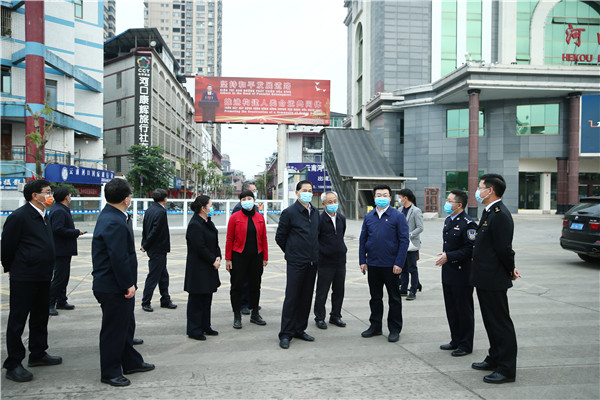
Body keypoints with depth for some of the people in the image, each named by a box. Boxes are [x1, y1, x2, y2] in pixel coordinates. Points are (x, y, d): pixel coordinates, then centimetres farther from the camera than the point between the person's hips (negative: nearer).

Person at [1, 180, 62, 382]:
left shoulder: (42, 216, 13)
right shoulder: (19, 216, -15)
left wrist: (47, 269, 17)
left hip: (42, 278, 9)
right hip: (23, 279, -9)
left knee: (40, 318, 18)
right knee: (17, 320, 1)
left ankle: (38, 354, 32)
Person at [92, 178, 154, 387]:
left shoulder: (110, 216, 10)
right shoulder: (114, 223, -24)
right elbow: (118, 258, -27)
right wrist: (128, 284, -19)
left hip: (119, 286, 11)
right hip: (114, 289, -11)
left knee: (126, 325, 22)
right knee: (113, 330, 4)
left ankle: (131, 362, 37)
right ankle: (110, 373, 19)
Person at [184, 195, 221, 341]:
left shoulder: (208, 222, 11)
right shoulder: (194, 225, -18)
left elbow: (215, 242, 14)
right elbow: (200, 248, -21)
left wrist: (218, 257, -1)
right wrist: (213, 261, -13)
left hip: (208, 268, 9)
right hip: (198, 268, -9)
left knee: (207, 297, 16)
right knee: (197, 299, 1)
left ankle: (205, 327, 27)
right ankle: (194, 330, 12)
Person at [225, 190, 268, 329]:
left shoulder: (260, 217, 5)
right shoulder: (235, 217, -4)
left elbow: (263, 238, 7)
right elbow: (229, 239, -4)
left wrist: (265, 257, 5)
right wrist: (228, 259, -7)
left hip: (256, 257, 3)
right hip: (239, 257, -3)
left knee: (255, 286, 11)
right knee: (237, 286, 3)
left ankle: (255, 314, 25)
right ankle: (237, 316, 14)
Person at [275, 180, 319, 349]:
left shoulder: (315, 212, 11)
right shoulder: (289, 212, -7)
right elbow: (279, 237, -2)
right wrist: (291, 252, 6)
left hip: (312, 262, 6)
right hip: (296, 263, -6)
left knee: (306, 297, 11)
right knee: (291, 297, -3)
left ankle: (299, 330, 23)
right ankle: (285, 334, 5)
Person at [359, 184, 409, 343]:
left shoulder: (398, 216, -4)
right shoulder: (368, 217, 8)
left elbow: (404, 240, -7)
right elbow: (363, 239, 11)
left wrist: (399, 263, -12)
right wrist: (362, 261, 4)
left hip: (391, 265, -4)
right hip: (373, 264, 4)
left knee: (394, 298, 7)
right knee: (375, 297, 14)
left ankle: (394, 329, 18)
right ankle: (375, 326, 26)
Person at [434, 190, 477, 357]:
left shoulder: (468, 223, -16)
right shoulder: (448, 221, 13)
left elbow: (470, 249, -20)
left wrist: (448, 256, -23)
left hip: (462, 275, -9)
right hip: (448, 274, 9)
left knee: (464, 310, 3)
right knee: (451, 309, 16)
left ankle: (466, 345, 15)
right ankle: (456, 340, 29)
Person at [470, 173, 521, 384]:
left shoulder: (500, 215, -21)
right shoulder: (489, 212, 12)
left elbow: (504, 248, -22)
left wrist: (510, 270, -8)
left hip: (494, 280, -10)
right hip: (485, 279, 10)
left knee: (501, 323, 0)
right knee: (491, 321, 20)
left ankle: (506, 369, 10)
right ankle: (495, 359, 34)